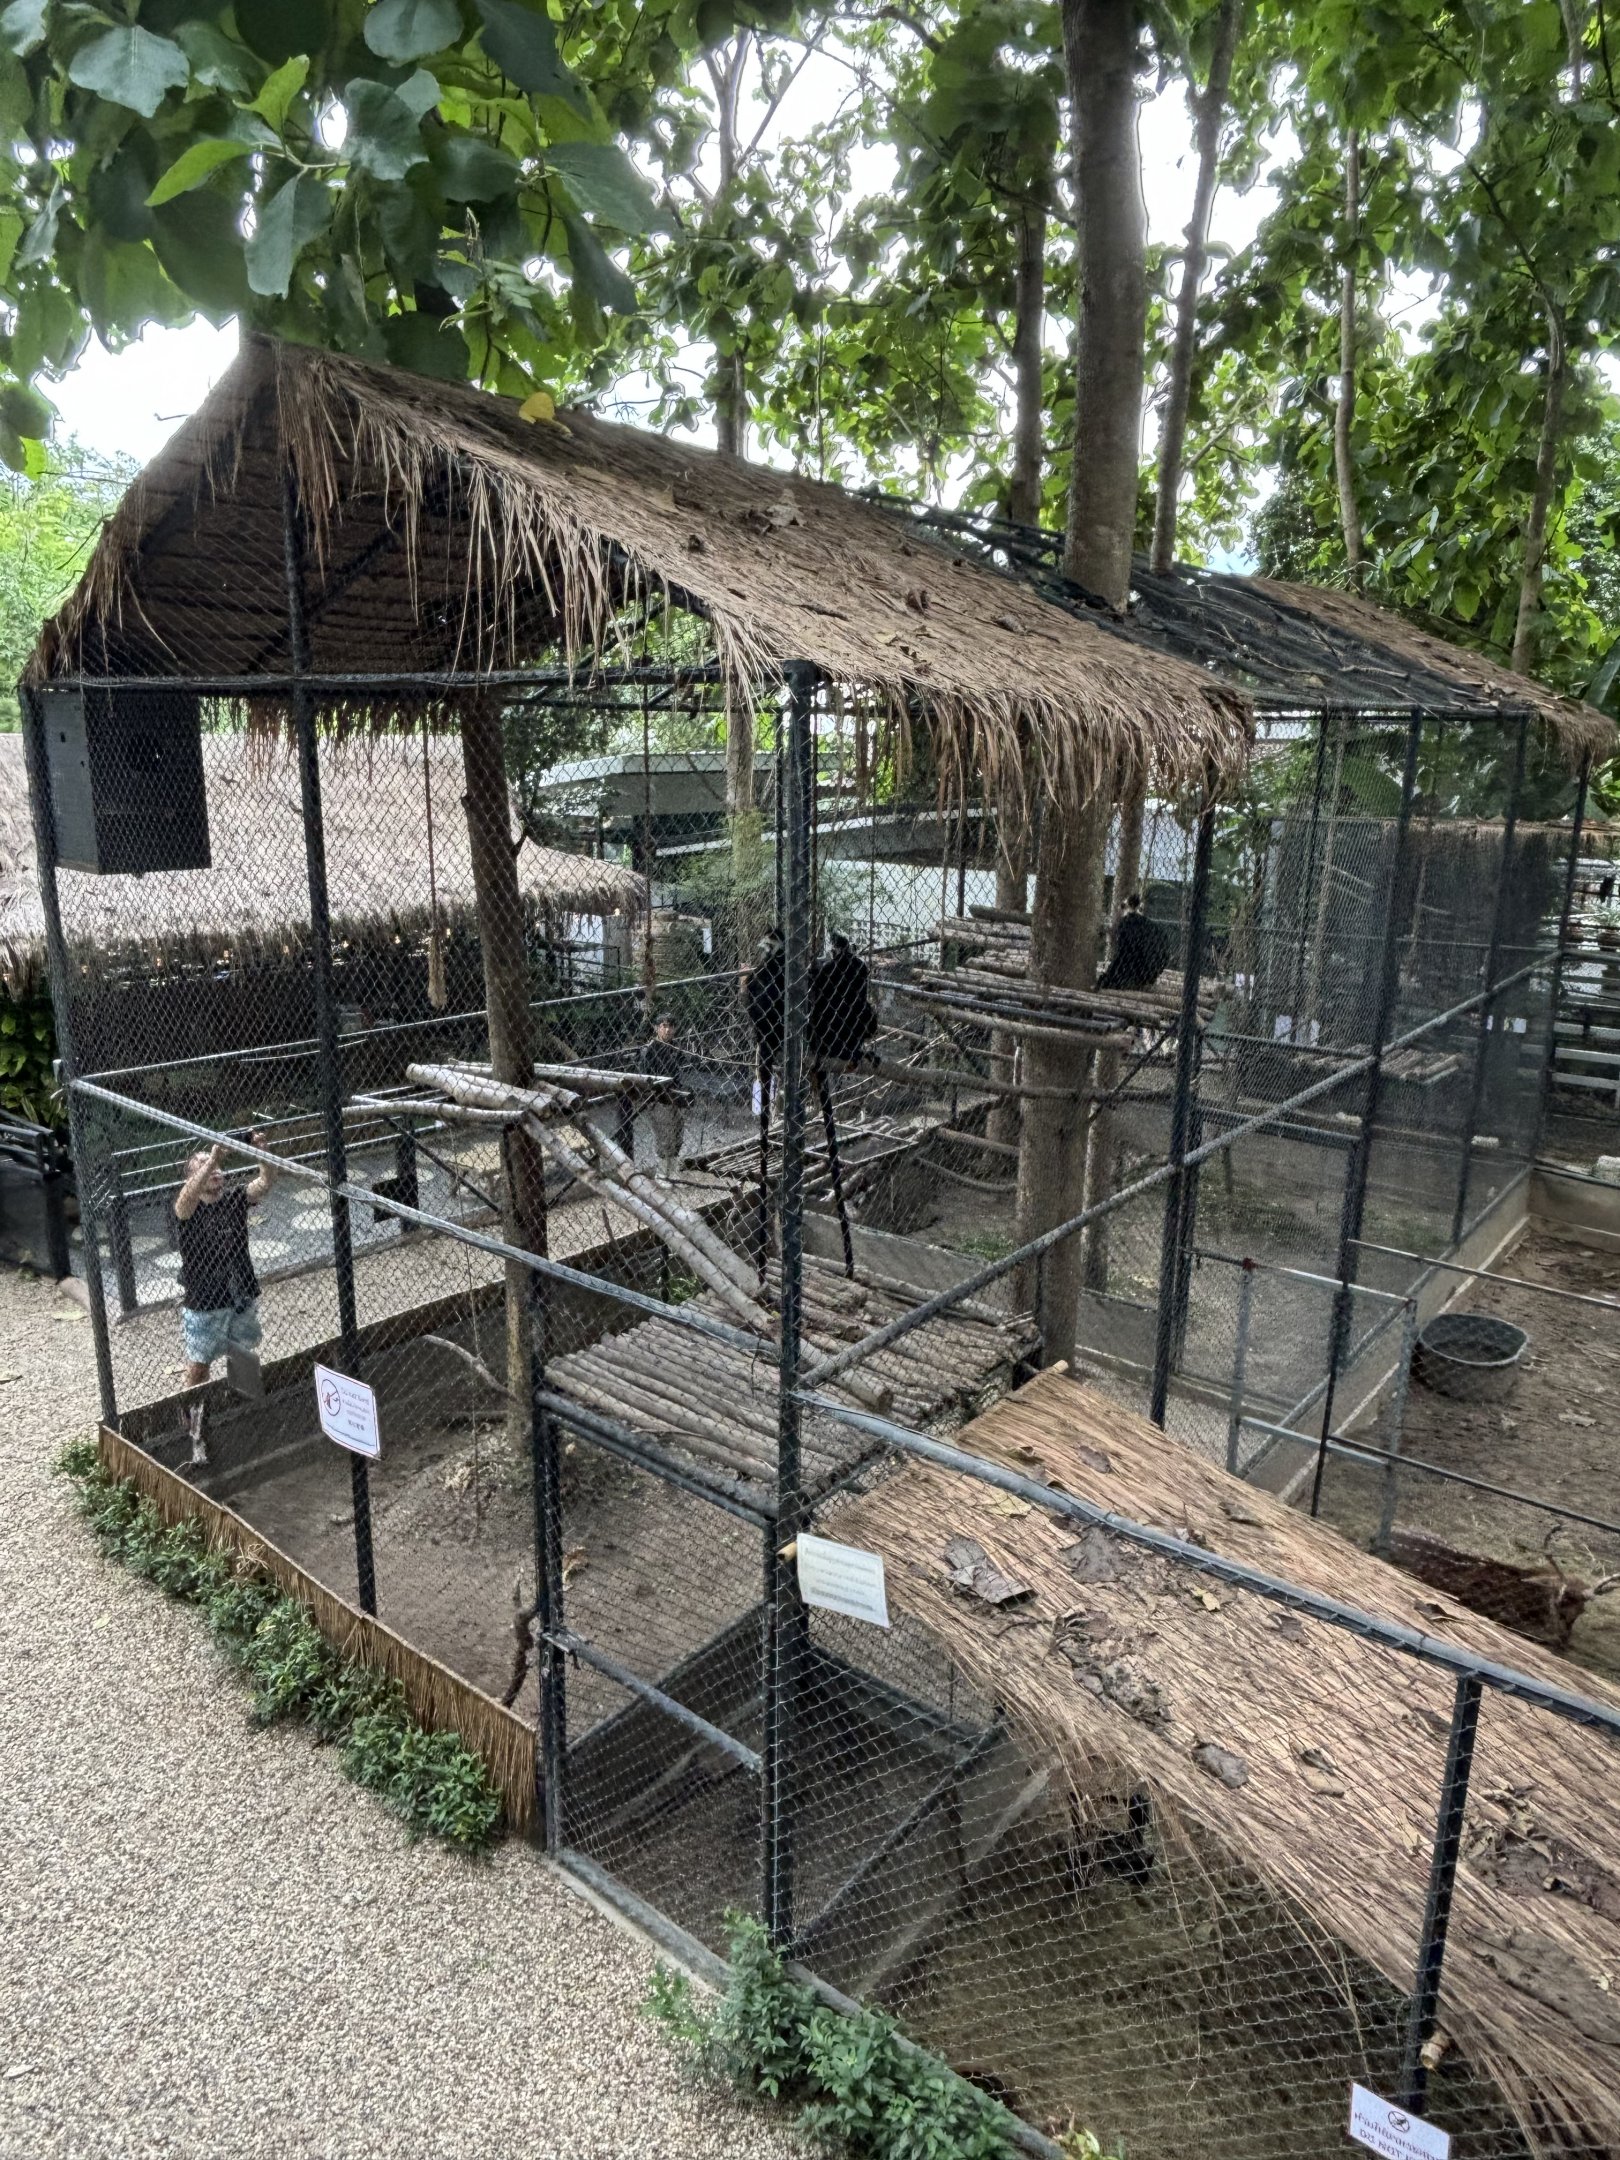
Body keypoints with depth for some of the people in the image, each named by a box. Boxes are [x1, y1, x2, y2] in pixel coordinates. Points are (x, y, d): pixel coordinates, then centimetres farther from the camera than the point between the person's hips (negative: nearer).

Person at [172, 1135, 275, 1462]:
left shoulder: (235, 1198, -4)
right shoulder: (186, 1209, -14)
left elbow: (264, 1183, -21)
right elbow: (189, 1196, -38)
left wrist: (262, 1152, -40)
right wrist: (213, 1155, -49)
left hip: (242, 1301, 4)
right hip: (203, 1308, -4)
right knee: (198, 1372, 6)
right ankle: (196, 1437, 18)